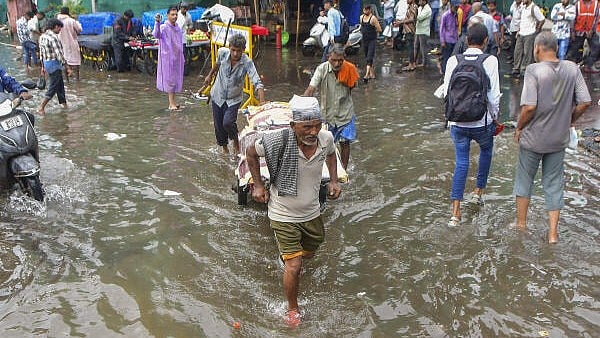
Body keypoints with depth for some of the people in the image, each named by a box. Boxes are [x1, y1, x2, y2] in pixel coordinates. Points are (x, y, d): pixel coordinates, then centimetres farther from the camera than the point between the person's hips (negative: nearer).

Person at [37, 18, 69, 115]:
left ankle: (64, 104, 30)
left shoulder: (42, 36, 9)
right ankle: (41, 108, 0)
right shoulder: (54, 38, -19)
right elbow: (59, 54, -22)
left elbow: (41, 53, 15)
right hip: (54, 64, -9)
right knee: (53, 87, -1)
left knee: (60, 84, 20)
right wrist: (67, 67, -17)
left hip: (46, 63, 9)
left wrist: (43, 67, 21)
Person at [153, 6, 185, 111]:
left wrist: (182, 58, 21)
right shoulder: (164, 27, -13)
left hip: (177, 58, 7)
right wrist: (157, 23, -51)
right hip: (168, 58, -7)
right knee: (170, 79, -3)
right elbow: (156, 34, -35)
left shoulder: (178, 29, 10)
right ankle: (171, 103, 1)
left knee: (176, 79, 11)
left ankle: (172, 101, 21)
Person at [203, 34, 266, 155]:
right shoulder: (222, 53, -18)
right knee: (218, 125, 9)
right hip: (218, 95, 3)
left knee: (228, 122, -22)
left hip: (234, 99, -3)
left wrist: (262, 101, -49)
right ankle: (224, 148, 34)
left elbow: (257, 82, -35)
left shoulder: (247, 62, -27)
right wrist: (210, 75, 22)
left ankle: (236, 142, 9)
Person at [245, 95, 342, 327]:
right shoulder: (278, 141, -29)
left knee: (308, 254, 27)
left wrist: (334, 181, -2)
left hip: (312, 212, 5)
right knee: (294, 267, -6)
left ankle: (286, 255, 64)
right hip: (284, 215, -5)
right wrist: (258, 185, -9)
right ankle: (292, 309, 22)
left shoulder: (326, 139, -17)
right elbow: (251, 153, -8)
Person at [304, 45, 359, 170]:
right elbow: (310, 89, -22)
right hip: (327, 113, -1)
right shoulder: (322, 69, -16)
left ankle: (343, 171, 24)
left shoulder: (349, 69, -11)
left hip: (345, 113, 1)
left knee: (345, 143, 7)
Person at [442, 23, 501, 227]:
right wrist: (495, 117, 7)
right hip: (481, 121, -2)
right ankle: (478, 192, 35)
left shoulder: (453, 61, -2)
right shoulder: (490, 61, -9)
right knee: (486, 149, 28)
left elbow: (446, 93, 1)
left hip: (457, 121, 2)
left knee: (461, 163, 9)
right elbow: (494, 95, -8)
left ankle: (455, 212, 6)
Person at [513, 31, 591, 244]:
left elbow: (529, 107, -24)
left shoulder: (534, 70, -18)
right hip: (560, 138, 4)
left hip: (533, 138, -4)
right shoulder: (572, 69, -4)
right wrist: (568, 121, 10)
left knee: (524, 180, 16)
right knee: (554, 184, 15)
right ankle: (553, 232, 18)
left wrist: (519, 128, -8)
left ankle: (521, 224, 28)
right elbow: (585, 102, -5)